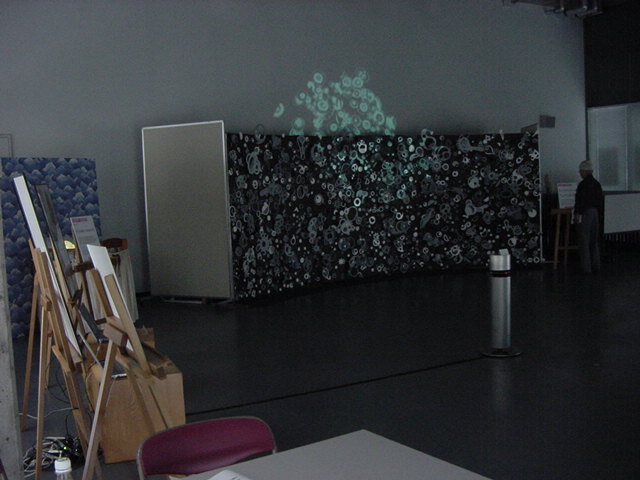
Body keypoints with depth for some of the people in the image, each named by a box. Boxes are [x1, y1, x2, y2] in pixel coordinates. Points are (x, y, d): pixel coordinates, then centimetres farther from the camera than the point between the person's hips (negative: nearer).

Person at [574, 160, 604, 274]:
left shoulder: (583, 184, -15)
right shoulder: (597, 184, 10)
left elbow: (580, 200, -19)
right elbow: (601, 201, 14)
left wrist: (578, 213, -14)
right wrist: (601, 215, 20)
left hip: (585, 213, -8)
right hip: (595, 213, 8)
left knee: (584, 241, -4)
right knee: (594, 241, 14)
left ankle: (586, 268, -4)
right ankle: (596, 265, 18)